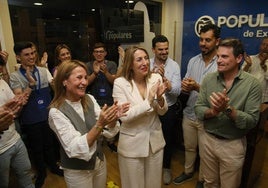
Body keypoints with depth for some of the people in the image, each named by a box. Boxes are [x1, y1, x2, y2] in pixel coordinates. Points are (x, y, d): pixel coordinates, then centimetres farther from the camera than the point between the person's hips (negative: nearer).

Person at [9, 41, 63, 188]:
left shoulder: (43, 71, -2)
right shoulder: (15, 76, -9)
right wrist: (30, 84, -27)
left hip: (48, 116, 2)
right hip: (31, 120, -2)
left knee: (49, 143, 19)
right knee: (36, 148, 15)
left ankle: (53, 166, 42)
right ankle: (41, 172, 37)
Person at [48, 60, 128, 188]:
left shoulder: (90, 99, -8)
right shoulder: (56, 112, -21)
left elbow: (108, 132, -7)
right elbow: (74, 149, -26)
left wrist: (113, 119, -27)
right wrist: (99, 124, -37)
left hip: (100, 161, 5)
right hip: (77, 171, -4)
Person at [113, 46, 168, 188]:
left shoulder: (156, 78, -5)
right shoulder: (120, 83, -15)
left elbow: (162, 112, 0)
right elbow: (124, 116, -22)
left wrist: (160, 98, -21)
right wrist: (149, 100, -28)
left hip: (155, 140, 4)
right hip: (132, 143, -3)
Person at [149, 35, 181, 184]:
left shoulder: (174, 66, -11)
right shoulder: (148, 64, -4)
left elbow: (177, 91, -19)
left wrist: (164, 78, -32)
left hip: (168, 109, -1)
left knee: (168, 140, 15)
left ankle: (166, 167, 41)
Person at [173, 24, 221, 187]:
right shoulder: (193, 61, 2)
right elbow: (187, 88, 6)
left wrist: (197, 87, -28)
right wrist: (185, 87, -16)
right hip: (189, 114, 4)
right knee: (189, 147, 22)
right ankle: (188, 172, 47)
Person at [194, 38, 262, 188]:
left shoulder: (253, 84, -14)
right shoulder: (208, 79, -5)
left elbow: (251, 121, -17)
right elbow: (198, 109, -7)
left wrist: (227, 109, -31)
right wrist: (213, 111, -27)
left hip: (233, 144, -2)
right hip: (207, 140, 2)